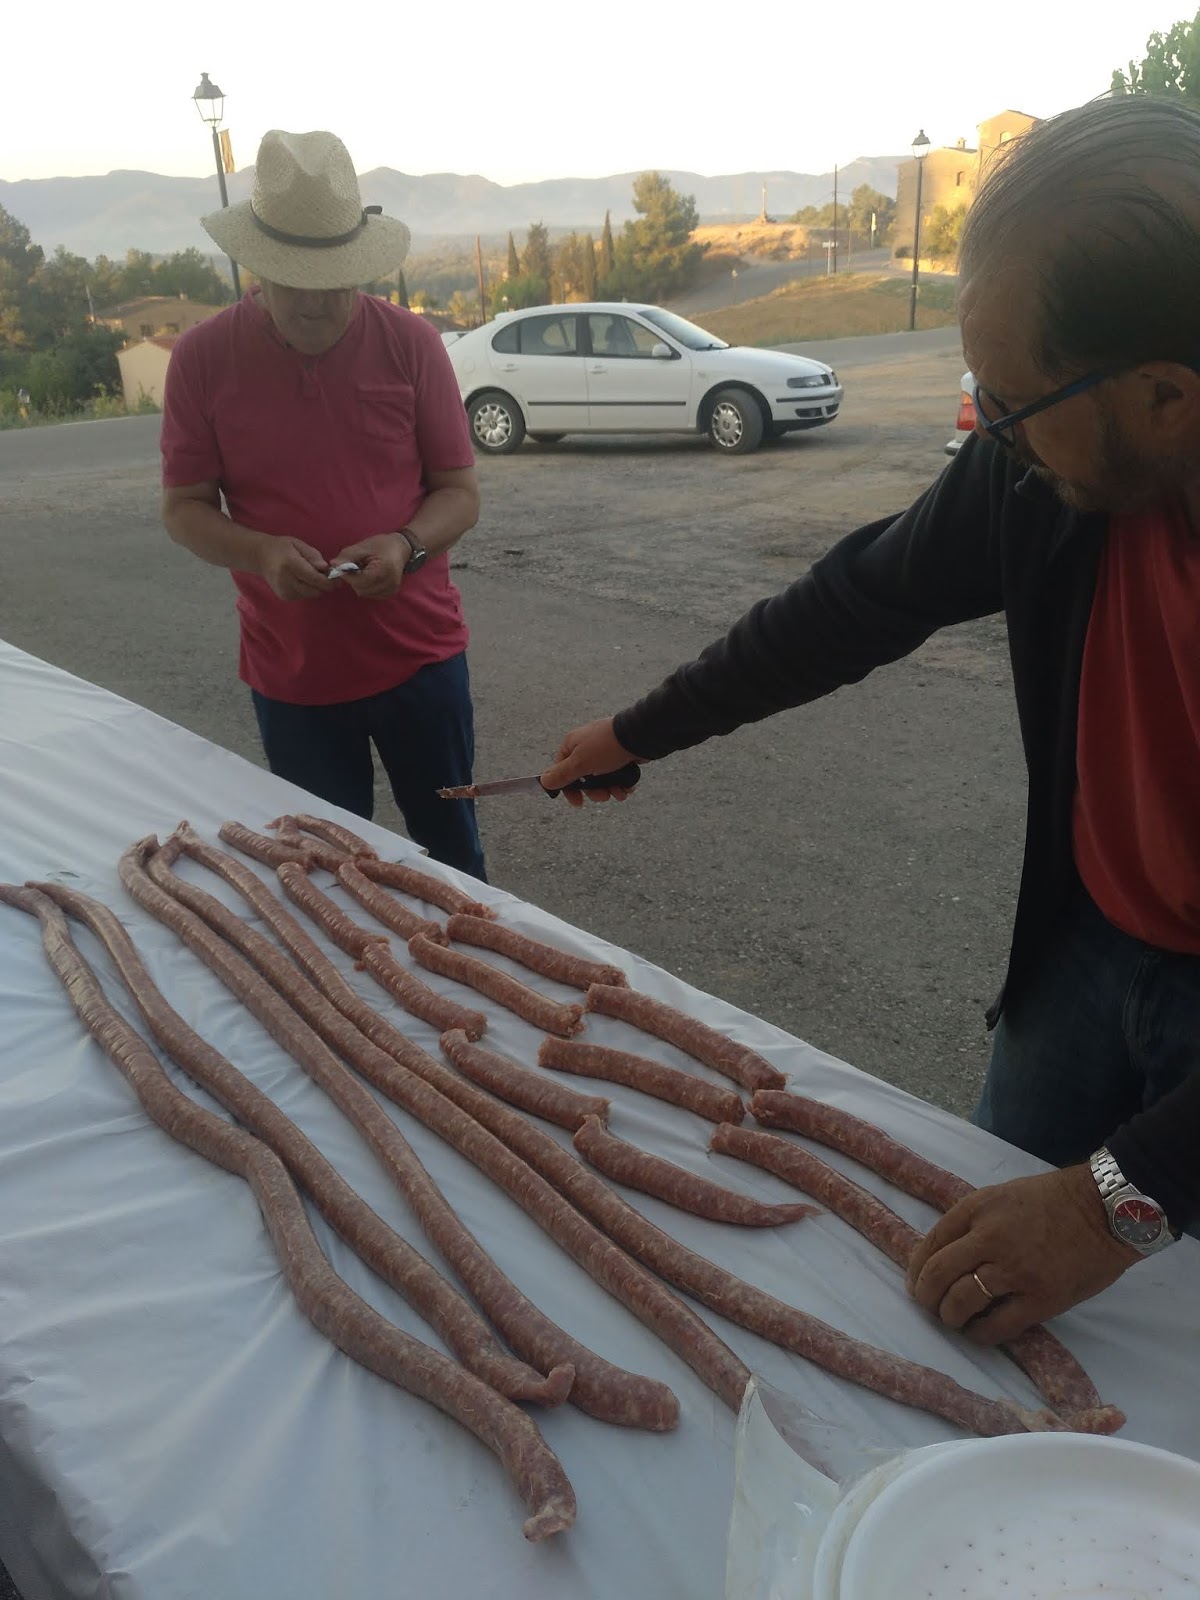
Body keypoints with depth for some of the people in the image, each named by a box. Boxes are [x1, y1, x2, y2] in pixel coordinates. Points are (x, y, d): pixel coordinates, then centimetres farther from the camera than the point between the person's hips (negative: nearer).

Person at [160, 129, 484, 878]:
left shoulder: (411, 342, -5)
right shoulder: (203, 356, -4)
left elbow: (460, 493, -2)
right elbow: (184, 507, 0)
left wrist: (407, 545, -23)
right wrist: (260, 551, -20)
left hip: (419, 652, 0)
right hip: (291, 672, 0)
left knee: (450, 846, 15)